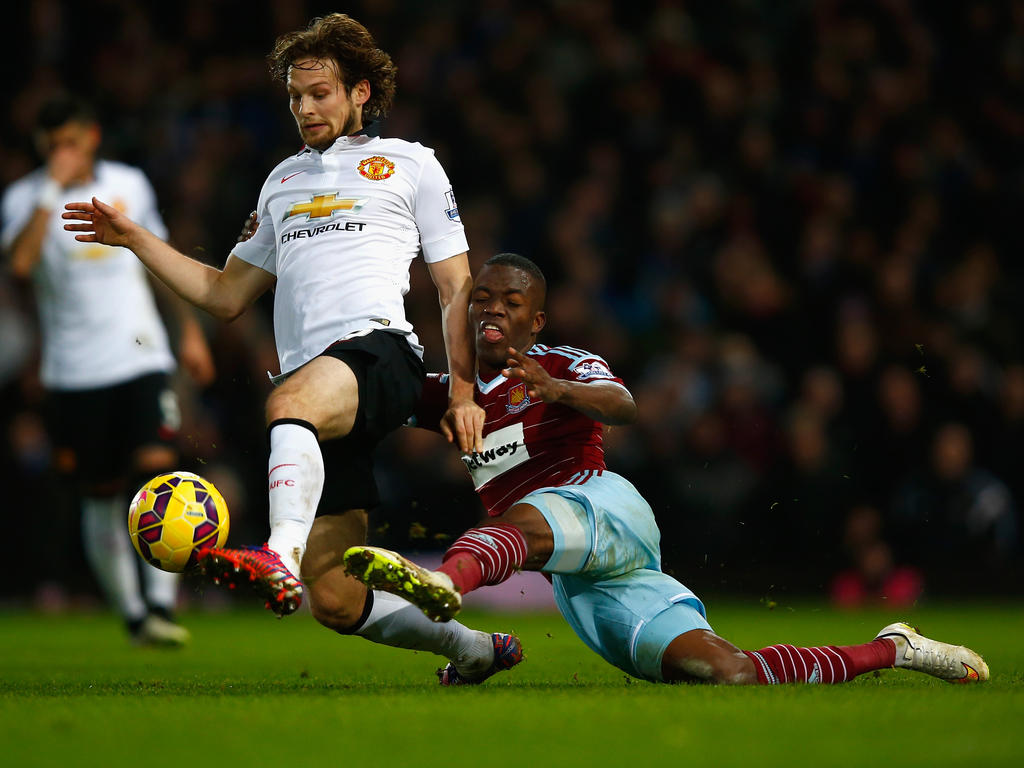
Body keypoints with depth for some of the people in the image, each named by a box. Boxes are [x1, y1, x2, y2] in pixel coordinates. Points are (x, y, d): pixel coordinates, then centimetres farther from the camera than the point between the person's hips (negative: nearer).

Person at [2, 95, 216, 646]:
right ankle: (131, 614, 18)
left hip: (141, 357, 1)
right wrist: (51, 189, -20)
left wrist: (190, 329, 18)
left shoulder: (130, 184, 7)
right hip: (74, 369, -1)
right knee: (101, 497, 4)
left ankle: (160, 606, -19)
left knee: (156, 466, -19)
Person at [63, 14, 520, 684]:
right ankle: (473, 649, 18)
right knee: (336, 602, -3)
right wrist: (135, 239, 21)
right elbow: (226, 295, 30)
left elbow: (457, 289, 13)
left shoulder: (410, 163, 17)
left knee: (290, 401, -42)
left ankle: (282, 560, -63)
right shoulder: (283, 180, 30)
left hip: (380, 351, -5)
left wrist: (464, 390, 1)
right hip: (311, 379, 5)